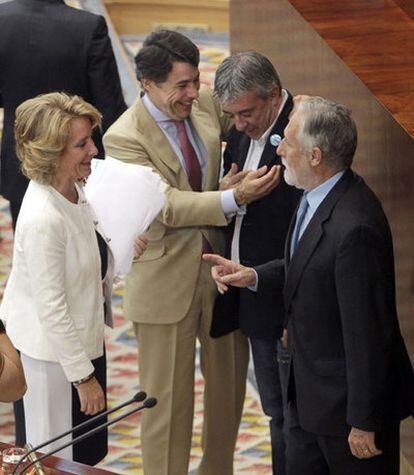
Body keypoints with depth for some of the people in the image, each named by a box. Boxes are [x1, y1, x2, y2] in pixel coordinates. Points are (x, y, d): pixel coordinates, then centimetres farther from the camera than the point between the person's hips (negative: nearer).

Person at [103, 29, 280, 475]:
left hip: (219, 265, 6)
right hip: (165, 280, -6)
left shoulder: (205, 104, -3)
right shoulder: (124, 138, -19)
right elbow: (167, 207, -24)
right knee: (168, 399, 5)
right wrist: (236, 197, -35)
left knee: (229, 381, 19)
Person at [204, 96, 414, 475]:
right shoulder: (318, 198, -1)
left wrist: (364, 422, -20)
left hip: (348, 398, -9)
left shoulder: (354, 228, -31)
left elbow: (368, 335, -27)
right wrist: (254, 276, 3)